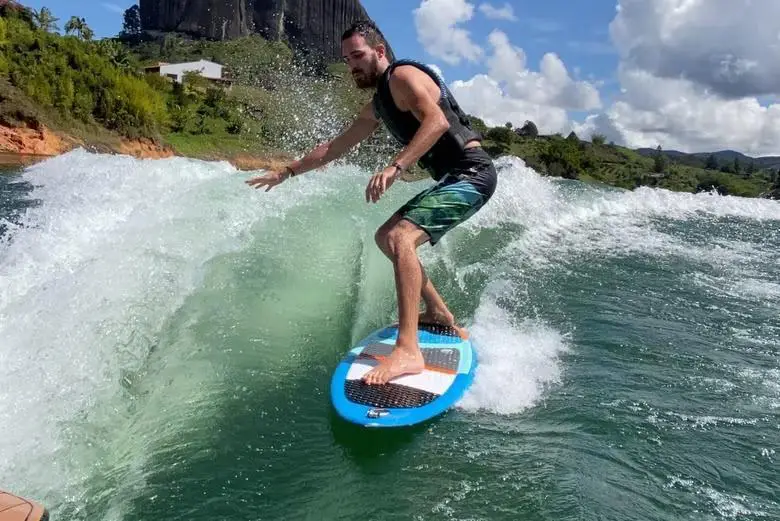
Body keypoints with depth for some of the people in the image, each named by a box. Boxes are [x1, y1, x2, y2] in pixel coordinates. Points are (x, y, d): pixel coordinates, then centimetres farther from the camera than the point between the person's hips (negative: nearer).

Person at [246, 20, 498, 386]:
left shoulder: (403, 75, -8)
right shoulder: (377, 107, 20)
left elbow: (437, 121, -25)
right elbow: (334, 148, 28)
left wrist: (395, 167, -34)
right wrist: (288, 172, 29)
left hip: (470, 173, -10)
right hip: (453, 179, 10)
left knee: (400, 238, -27)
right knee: (386, 237, 17)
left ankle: (408, 351, -33)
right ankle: (438, 314, 22)